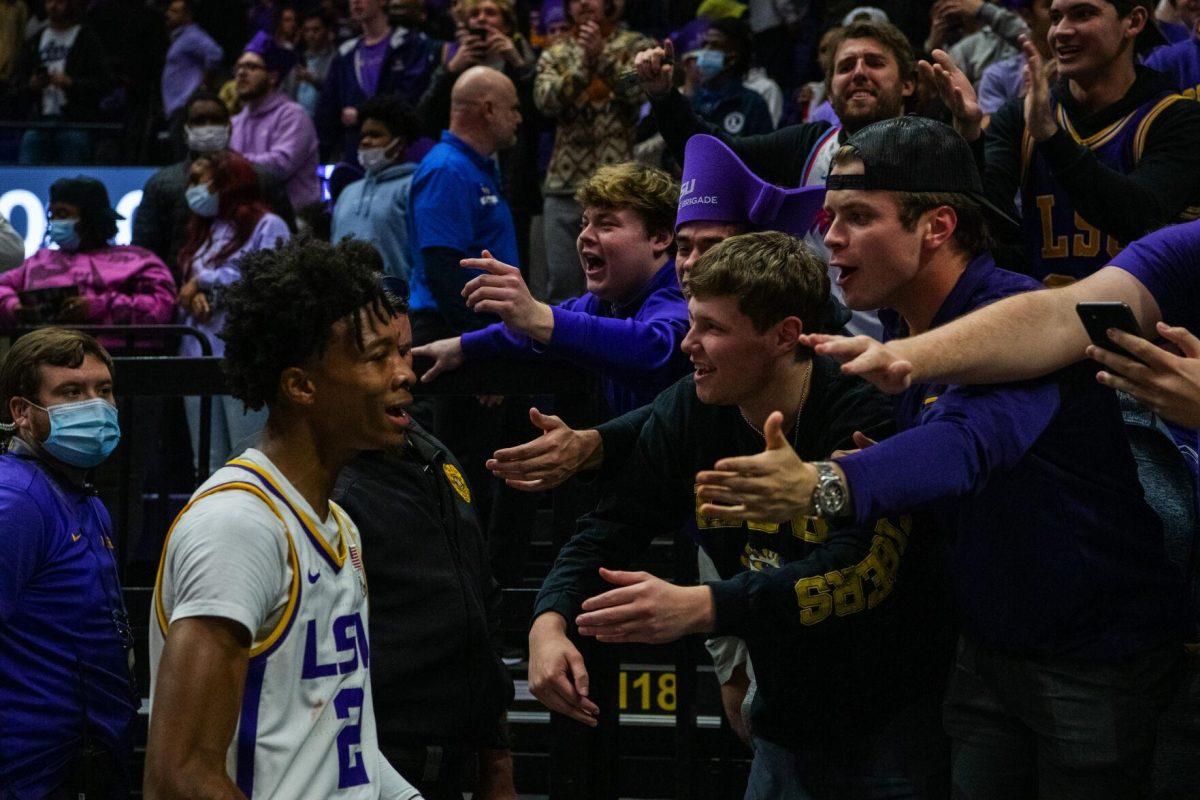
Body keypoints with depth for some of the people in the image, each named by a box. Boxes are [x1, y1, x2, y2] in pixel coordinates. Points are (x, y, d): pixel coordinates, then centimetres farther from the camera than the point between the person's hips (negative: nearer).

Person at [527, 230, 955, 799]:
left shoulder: (867, 416, -21)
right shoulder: (688, 412, -3)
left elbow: (861, 569, -33)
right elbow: (609, 531, 1)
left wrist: (698, 607, -43)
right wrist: (549, 622, -20)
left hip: (895, 727, -5)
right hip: (787, 725, 5)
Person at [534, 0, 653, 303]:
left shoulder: (634, 46, 7)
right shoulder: (554, 55, 13)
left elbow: (637, 91, -10)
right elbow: (546, 100, -4)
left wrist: (602, 55, -18)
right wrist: (583, 63, -16)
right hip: (565, 181, 3)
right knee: (560, 280, 3)